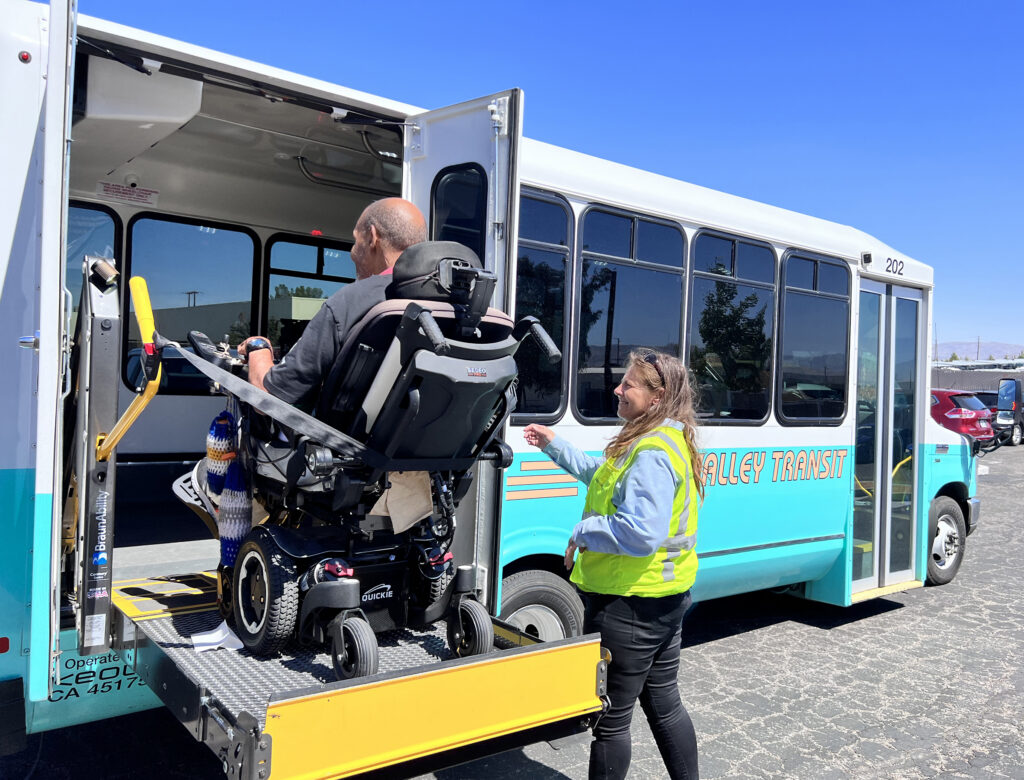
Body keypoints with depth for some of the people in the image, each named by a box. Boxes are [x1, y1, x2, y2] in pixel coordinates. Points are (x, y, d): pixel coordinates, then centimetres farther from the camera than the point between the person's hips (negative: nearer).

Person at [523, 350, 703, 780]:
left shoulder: (651, 453, -23)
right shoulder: (669, 440, 10)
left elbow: (641, 534, -33)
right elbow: (603, 476, 25)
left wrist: (583, 532, -18)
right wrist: (554, 445, 24)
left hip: (628, 602, -10)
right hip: (667, 597, 11)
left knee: (611, 717, 6)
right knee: (664, 703, 23)